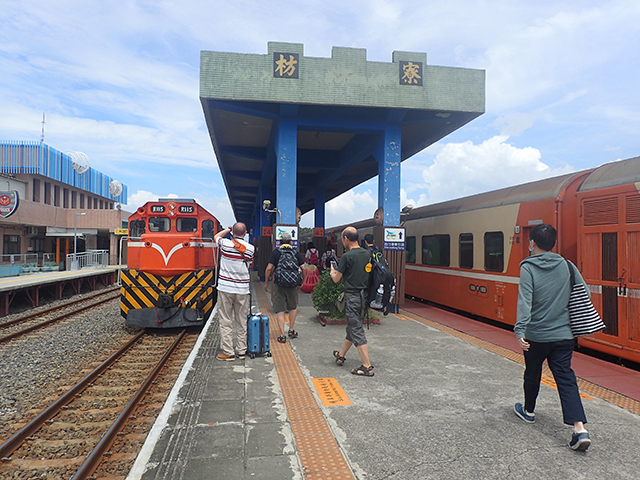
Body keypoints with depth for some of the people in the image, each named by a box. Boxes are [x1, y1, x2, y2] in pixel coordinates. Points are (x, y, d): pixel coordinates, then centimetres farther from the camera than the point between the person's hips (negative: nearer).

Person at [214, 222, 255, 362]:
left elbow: (216, 236, 15)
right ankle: (241, 351, 18)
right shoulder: (251, 248, -2)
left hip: (225, 288, -2)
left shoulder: (225, 244, -7)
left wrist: (228, 229, 22)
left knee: (226, 322, 4)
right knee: (241, 322, 11)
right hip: (243, 289, 2)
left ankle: (228, 352, 6)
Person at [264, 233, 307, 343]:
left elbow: (269, 269, -10)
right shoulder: (296, 253, 5)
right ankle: (291, 330, 26)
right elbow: (304, 269, -1)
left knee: (280, 310, 4)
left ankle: (282, 335, 2)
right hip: (293, 285, 2)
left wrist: (266, 283, 0)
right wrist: (302, 281, 13)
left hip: (279, 285, -2)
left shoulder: (276, 252, -1)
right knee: (293, 307, 22)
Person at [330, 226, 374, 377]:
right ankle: (341, 355, 39)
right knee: (352, 327, 21)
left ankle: (367, 367, 0)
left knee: (357, 331, -2)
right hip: (364, 295, 8)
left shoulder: (347, 256, -16)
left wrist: (332, 271, 14)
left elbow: (336, 279, -9)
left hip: (353, 297, -8)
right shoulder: (367, 253, 5)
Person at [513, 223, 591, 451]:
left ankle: (528, 411, 37)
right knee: (566, 378, 4)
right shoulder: (567, 265, 1)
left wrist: (520, 330, -27)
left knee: (532, 374, 17)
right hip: (564, 334, 3)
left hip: (536, 335, -3)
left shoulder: (528, 268, -12)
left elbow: (525, 301, -22)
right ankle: (579, 428, -8)